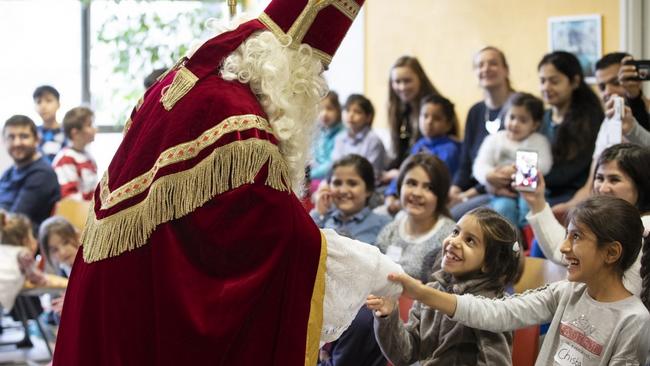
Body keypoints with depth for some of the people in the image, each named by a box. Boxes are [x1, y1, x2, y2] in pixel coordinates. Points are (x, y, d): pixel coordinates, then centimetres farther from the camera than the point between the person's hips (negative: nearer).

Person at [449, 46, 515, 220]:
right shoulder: (475, 112, 17)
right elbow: (465, 164, 14)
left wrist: (468, 195, -15)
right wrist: (454, 191, -9)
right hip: (476, 191, 6)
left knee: (453, 214, -28)